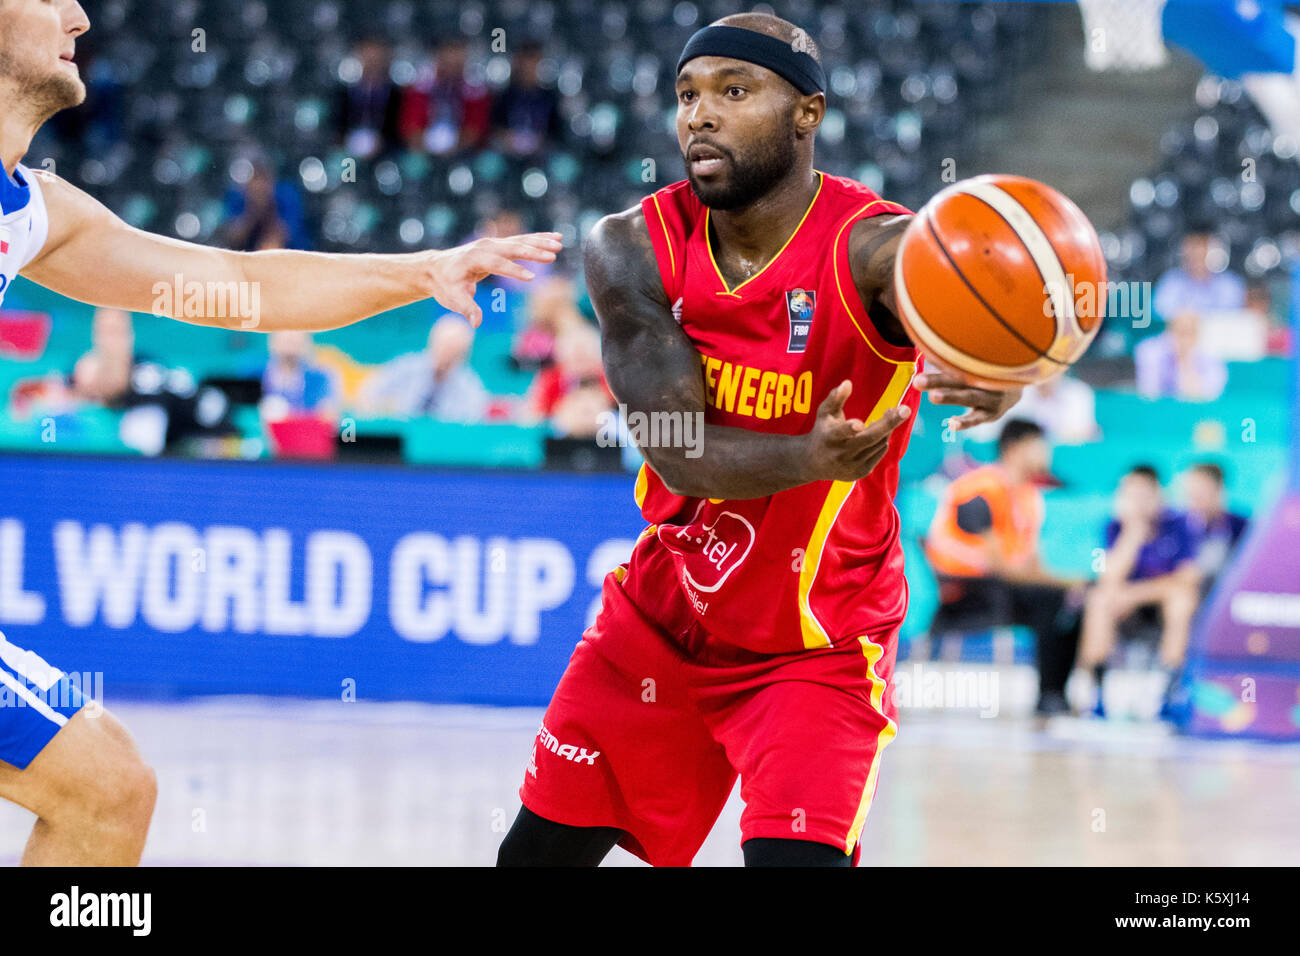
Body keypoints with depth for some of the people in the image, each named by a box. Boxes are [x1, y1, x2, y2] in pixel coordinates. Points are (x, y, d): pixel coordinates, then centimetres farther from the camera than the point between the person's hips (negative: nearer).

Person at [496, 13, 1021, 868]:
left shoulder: (870, 247, -23)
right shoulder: (632, 250, -12)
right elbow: (678, 454, -22)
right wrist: (808, 460, -43)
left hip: (817, 651, -4)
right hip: (660, 618, 4)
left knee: (796, 857, -24)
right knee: (538, 851, 13)